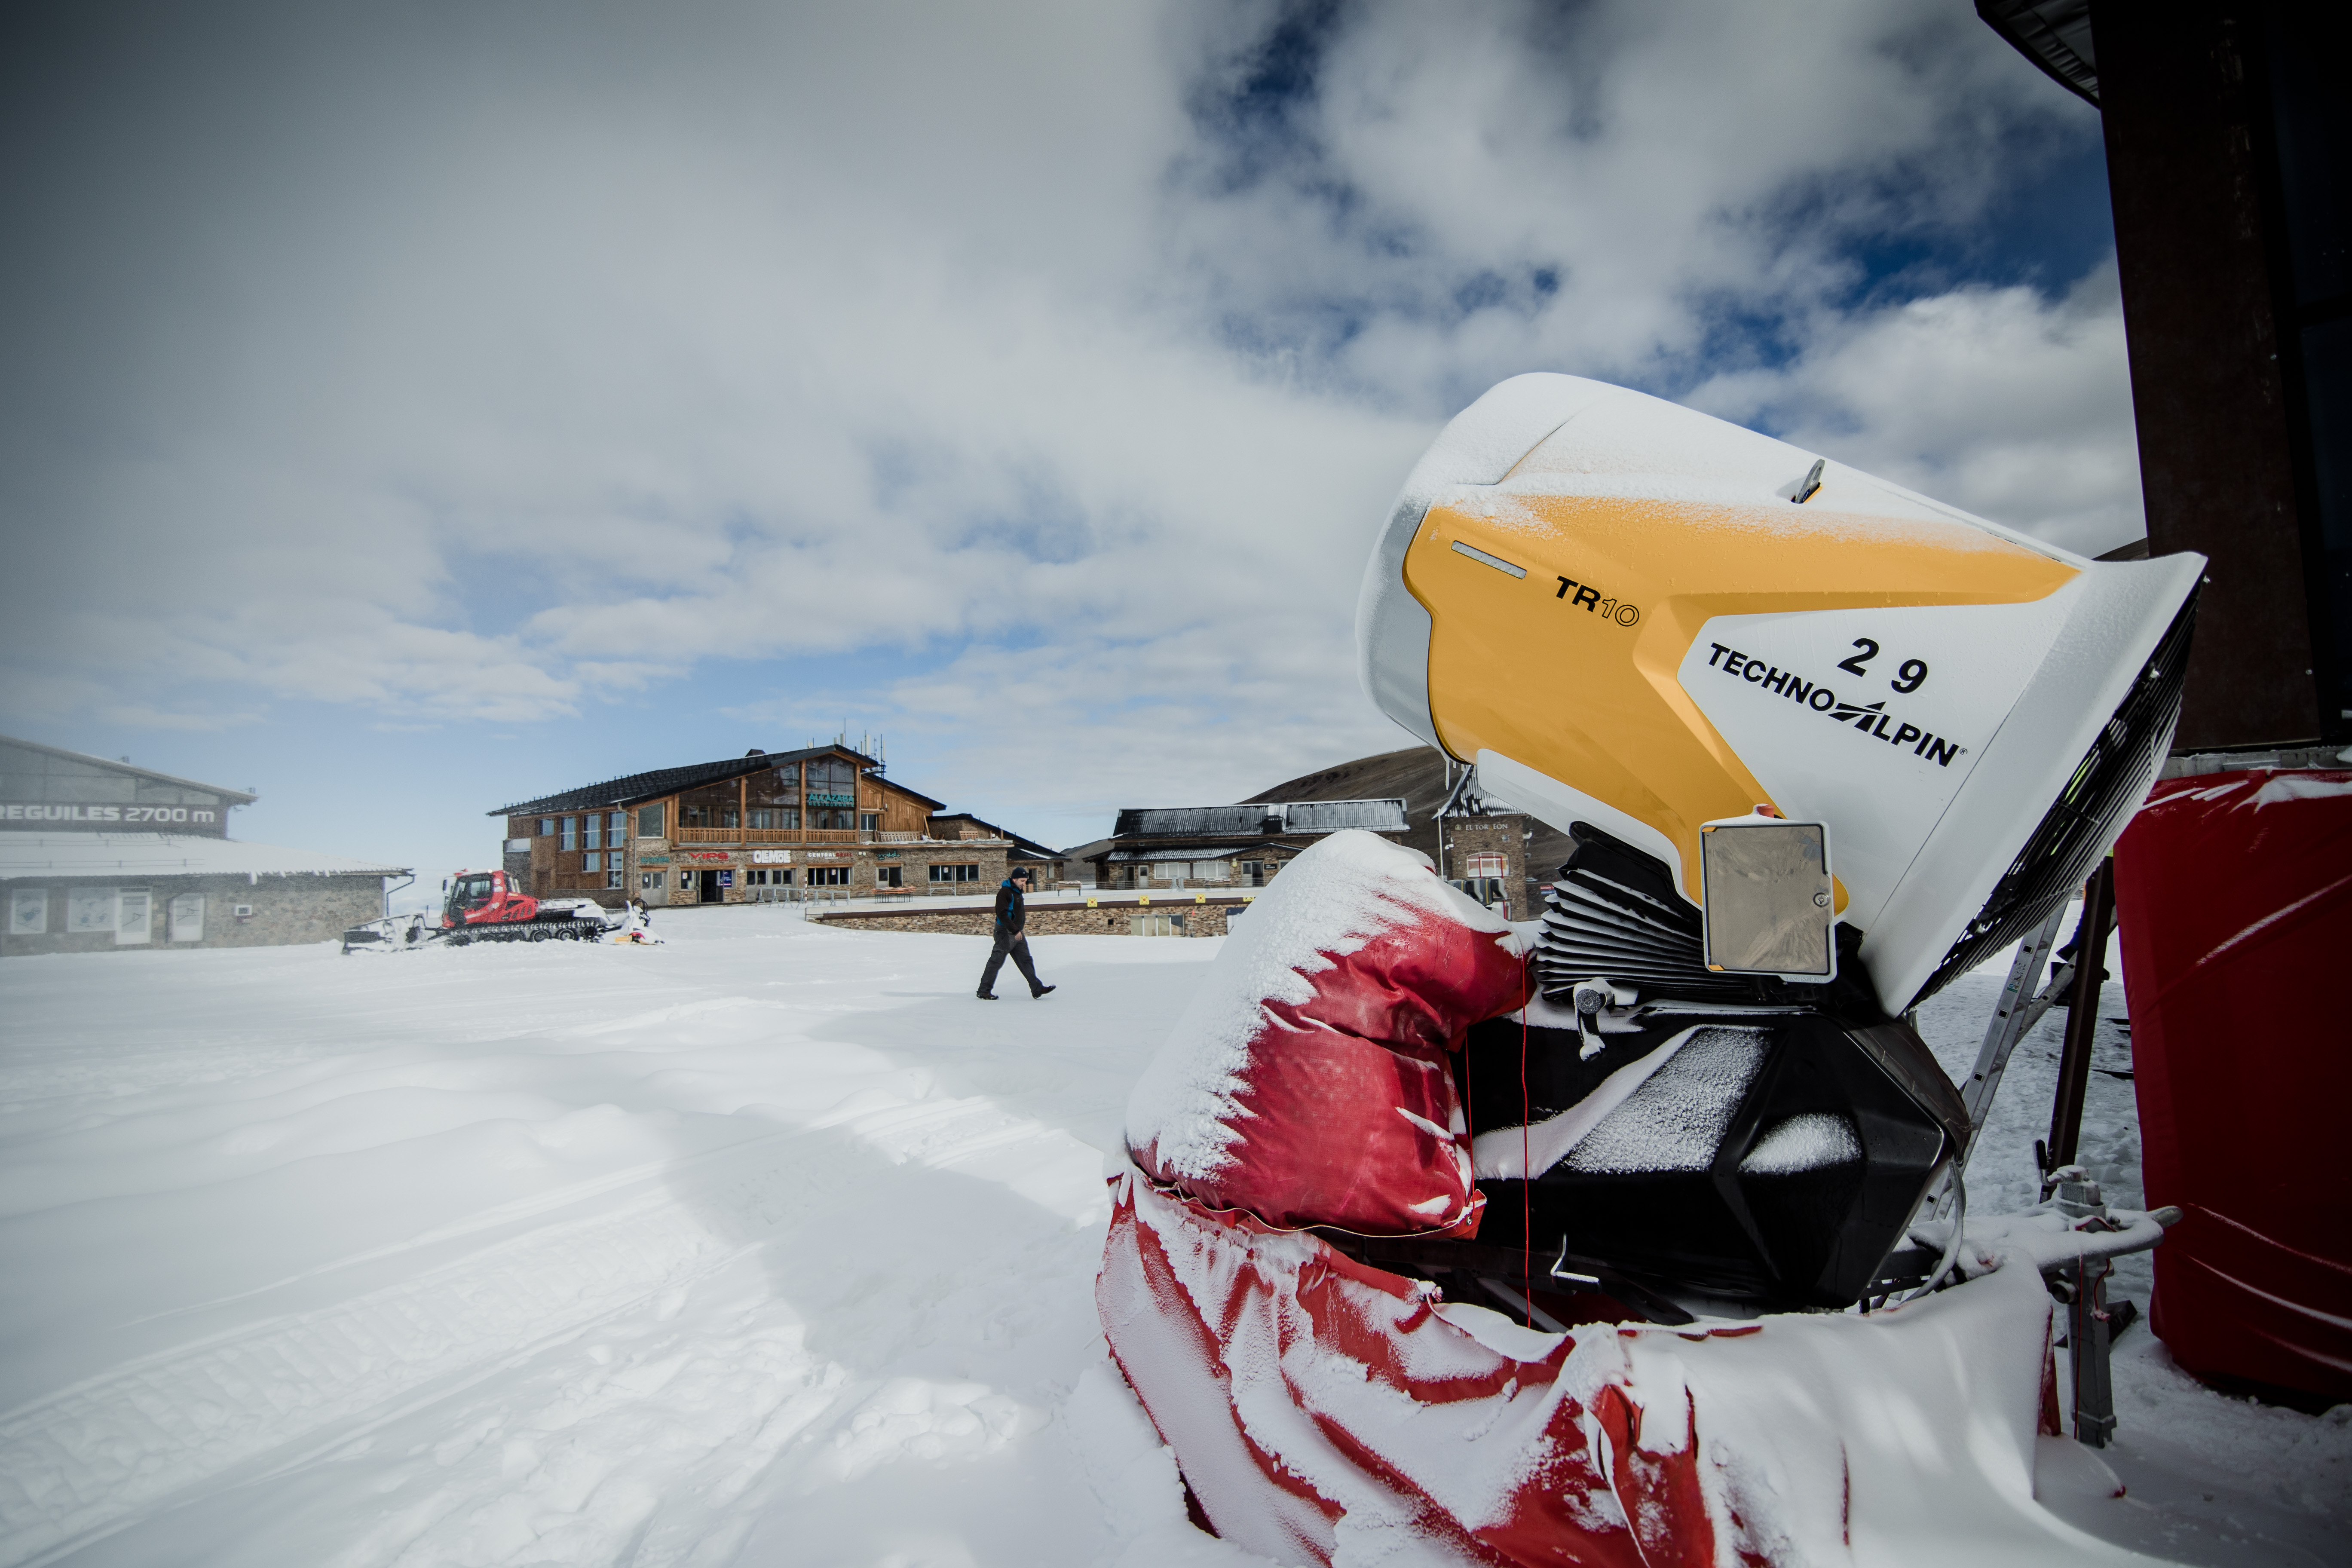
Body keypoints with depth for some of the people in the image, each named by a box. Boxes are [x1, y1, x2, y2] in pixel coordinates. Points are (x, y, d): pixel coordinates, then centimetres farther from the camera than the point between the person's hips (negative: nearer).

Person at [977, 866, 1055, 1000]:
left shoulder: (1018, 892, 15)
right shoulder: (1005, 892, -15)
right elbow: (1002, 914, -22)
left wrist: (1022, 924, 17)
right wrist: (1015, 930, -23)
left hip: (1017, 933, 9)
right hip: (1006, 934, -9)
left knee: (1026, 961, 6)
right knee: (996, 962, -3)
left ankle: (1037, 989, 6)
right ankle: (984, 991, 5)